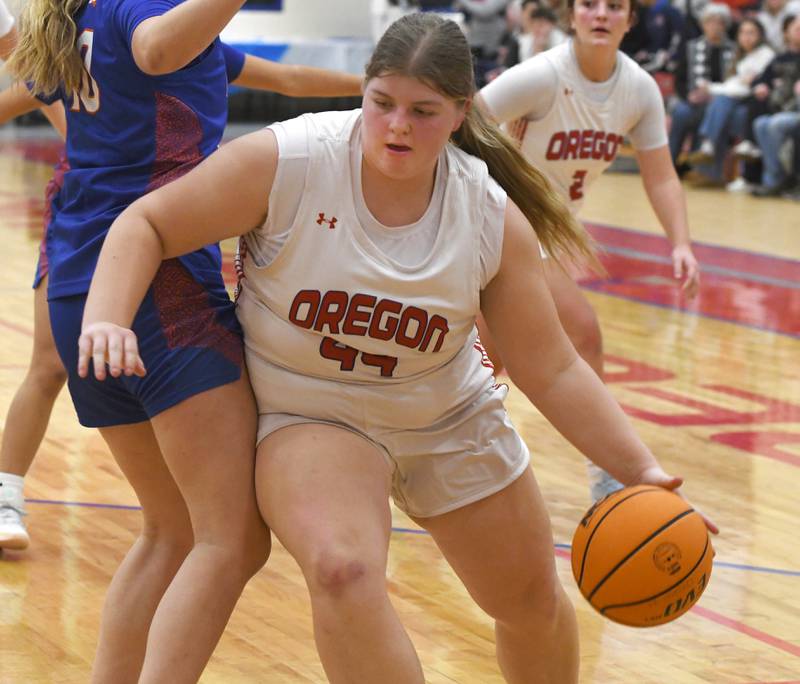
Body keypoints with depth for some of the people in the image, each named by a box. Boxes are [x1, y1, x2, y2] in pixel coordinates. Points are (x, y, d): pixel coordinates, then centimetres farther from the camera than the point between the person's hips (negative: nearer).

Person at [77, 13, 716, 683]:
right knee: (344, 572, -34)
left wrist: (640, 470, -17)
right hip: (310, 415, -3)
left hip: (450, 419, 4)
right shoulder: (286, 161, -23)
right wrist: (106, 320, -33)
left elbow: (552, 370, -9)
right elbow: (148, 224, -15)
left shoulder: (493, 218, -15)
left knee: (533, 602, 15)